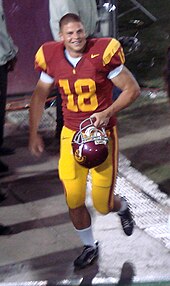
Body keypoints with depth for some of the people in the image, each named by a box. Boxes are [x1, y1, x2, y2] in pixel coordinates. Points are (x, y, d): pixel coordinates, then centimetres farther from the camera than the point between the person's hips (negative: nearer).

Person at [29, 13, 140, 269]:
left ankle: (122, 208, 39)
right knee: (74, 202, 2)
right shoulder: (52, 59, -6)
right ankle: (89, 247, 26)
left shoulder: (103, 54, -17)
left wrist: (107, 113, -21)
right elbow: (39, 96, 11)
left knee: (103, 205, 2)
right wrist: (33, 133, 10)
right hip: (71, 134, 3)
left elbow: (132, 89, -10)